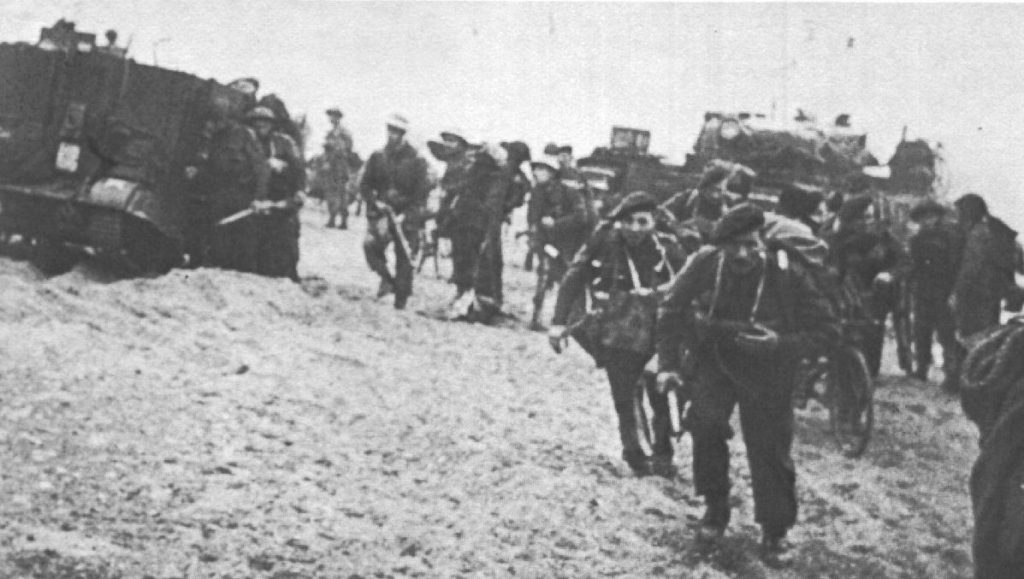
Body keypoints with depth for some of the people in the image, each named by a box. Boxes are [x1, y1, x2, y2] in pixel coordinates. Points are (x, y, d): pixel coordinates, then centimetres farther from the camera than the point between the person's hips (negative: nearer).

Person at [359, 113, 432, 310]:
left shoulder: (416, 161, -3)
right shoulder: (378, 157, 6)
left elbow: (422, 193, -3)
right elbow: (365, 185, 11)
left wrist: (406, 215, -13)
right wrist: (375, 202, -8)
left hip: (406, 215, -2)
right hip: (381, 212, 2)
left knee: (404, 260, 0)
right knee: (370, 243, -23)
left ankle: (401, 303, 9)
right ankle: (386, 278, -2)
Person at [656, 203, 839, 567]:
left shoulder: (786, 274, -22)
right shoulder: (705, 265, -18)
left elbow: (827, 329, -16)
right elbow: (671, 310, -2)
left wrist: (782, 345, -30)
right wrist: (668, 362, -6)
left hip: (765, 370, -1)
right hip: (713, 358, 1)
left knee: (770, 448, 0)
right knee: (706, 422, -20)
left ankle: (775, 533, 20)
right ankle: (715, 506, 3)